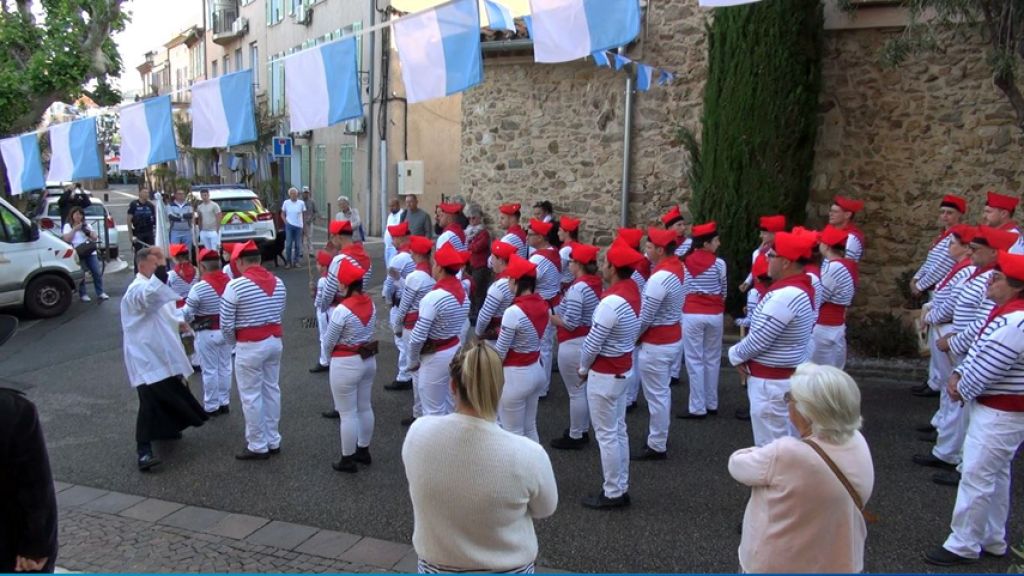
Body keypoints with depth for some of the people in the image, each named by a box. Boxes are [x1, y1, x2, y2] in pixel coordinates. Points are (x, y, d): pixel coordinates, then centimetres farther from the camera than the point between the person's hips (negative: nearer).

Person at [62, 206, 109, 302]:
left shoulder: (86, 225, 22)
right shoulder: (68, 226, 10)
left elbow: (95, 238, 15)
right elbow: (66, 239, -6)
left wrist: (88, 231, 0)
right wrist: (75, 229, -7)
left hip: (90, 251, 3)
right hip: (77, 253, -3)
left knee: (97, 272, -5)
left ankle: (100, 293, 0)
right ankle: (83, 294, -2)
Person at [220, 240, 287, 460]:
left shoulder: (236, 285, -15)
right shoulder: (278, 282, 4)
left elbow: (226, 323, -11)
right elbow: (279, 313, 5)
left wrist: (232, 342, 6)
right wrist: (268, 330, 11)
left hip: (250, 345, -6)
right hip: (275, 340, 7)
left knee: (251, 396, 4)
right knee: (271, 390, 15)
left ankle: (257, 446, 13)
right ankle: (273, 441, 25)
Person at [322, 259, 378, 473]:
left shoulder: (342, 310, -23)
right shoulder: (371, 304, -2)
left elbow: (328, 342, -13)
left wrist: (328, 355, 6)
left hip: (346, 365, -7)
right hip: (369, 360, 8)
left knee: (348, 413, 5)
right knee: (365, 408, 19)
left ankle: (348, 459, 16)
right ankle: (363, 450, 34)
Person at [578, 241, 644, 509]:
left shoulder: (612, 301, -27)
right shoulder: (633, 291, 1)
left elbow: (593, 342, -21)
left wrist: (583, 368, -2)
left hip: (604, 374, -9)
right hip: (623, 368, 9)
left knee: (607, 435, 3)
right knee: (618, 430, 17)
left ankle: (612, 493, 14)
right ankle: (621, 488, 28)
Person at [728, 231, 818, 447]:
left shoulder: (785, 295, -26)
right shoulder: (803, 287, 6)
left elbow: (759, 339, -23)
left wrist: (736, 355, -5)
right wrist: (745, 355, 4)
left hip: (772, 382, -10)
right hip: (788, 376, 10)